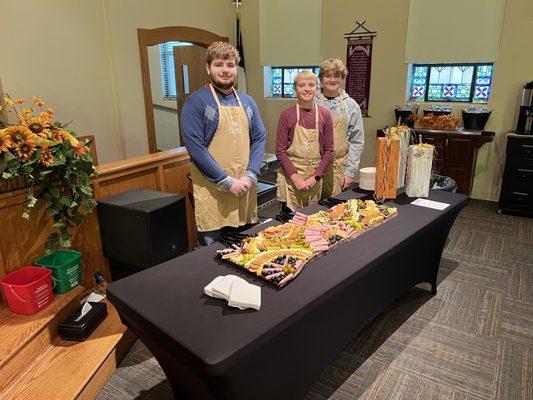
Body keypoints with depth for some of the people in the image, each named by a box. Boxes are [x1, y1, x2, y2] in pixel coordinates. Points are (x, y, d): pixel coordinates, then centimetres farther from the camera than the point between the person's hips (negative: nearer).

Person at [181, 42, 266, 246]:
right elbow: (195, 147, -14)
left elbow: (259, 139, 8)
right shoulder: (196, 101, -7)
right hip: (212, 193, -5)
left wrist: (249, 176, -6)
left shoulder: (247, 101, 11)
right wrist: (228, 182, -15)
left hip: (244, 189, 5)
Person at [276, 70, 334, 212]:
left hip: (315, 180, 2)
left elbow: (328, 150, 3)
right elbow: (280, 151, -5)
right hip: (290, 177, -2)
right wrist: (295, 178, -12)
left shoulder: (324, 115, 2)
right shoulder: (287, 114, -4)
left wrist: (315, 177, -6)